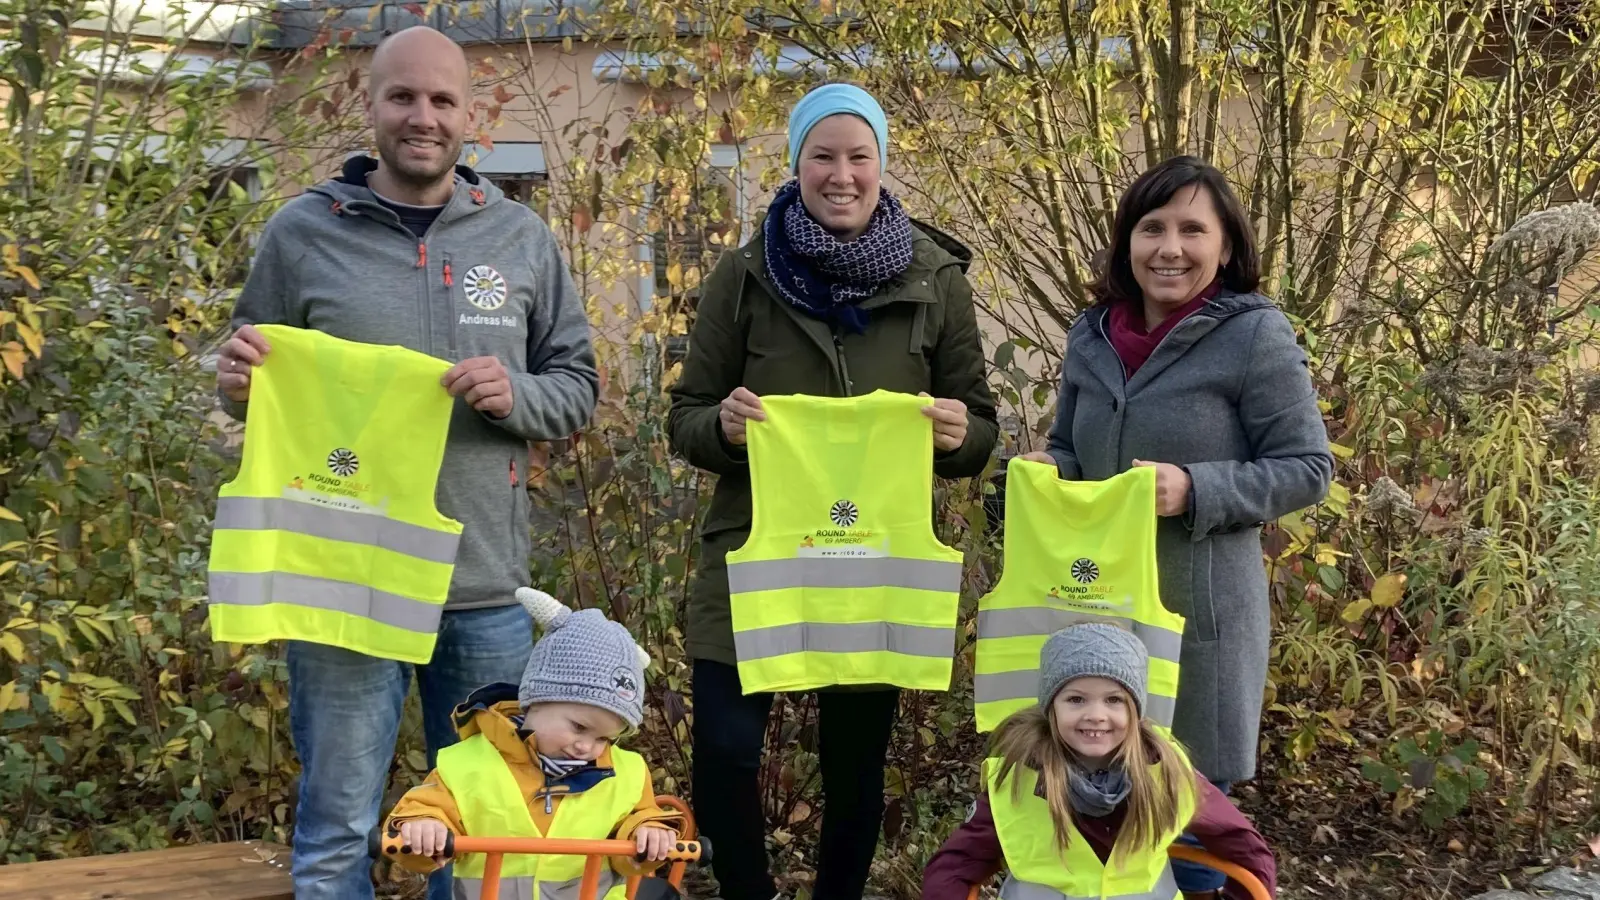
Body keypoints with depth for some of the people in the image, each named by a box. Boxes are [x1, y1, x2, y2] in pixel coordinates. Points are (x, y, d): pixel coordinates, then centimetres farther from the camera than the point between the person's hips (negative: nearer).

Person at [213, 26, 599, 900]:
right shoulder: (301, 231, 1)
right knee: (337, 829, 7)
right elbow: (258, 385, 9)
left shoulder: (520, 238, 6)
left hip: (486, 586, 2)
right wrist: (240, 385, -14)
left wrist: (515, 395, -11)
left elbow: (578, 384, 9)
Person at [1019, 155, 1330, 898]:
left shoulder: (1255, 335, -11)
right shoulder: (1093, 335, 5)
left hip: (1196, 607, -5)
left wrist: (1194, 490, -22)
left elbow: (1307, 468, -9)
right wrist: (1041, 473, -6)